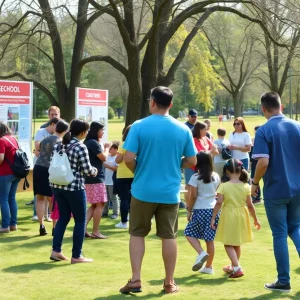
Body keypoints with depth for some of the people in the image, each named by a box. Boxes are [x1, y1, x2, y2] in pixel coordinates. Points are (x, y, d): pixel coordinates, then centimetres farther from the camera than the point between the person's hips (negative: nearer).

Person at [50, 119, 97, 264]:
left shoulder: (58, 144, 6)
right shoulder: (81, 147, -14)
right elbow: (87, 170, -13)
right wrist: (95, 171, 8)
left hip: (57, 186, 7)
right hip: (74, 188, -7)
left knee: (63, 217, 17)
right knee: (80, 220, 5)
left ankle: (56, 250, 14)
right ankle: (76, 256, 7)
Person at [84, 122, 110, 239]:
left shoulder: (88, 142, 15)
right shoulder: (94, 143, -14)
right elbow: (103, 158, -16)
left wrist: (103, 147, 12)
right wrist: (106, 147, 0)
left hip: (89, 178, 10)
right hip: (96, 178, -10)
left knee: (94, 205, 14)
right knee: (100, 204, -3)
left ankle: (83, 226, 4)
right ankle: (95, 232, -1)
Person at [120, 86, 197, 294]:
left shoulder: (139, 126, -9)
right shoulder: (183, 129, -1)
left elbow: (129, 159, -12)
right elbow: (192, 161, 2)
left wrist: (138, 171, 8)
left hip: (143, 190, -2)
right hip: (170, 192, 2)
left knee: (137, 234, 11)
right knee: (169, 236, 9)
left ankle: (135, 280, 8)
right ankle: (169, 282, 15)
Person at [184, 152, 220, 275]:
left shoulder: (195, 178, -9)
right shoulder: (216, 177, 6)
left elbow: (193, 196, -9)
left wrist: (189, 210, -1)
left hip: (200, 210, -5)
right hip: (213, 209, 5)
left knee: (189, 233, 11)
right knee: (210, 238, 8)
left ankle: (201, 253, -13)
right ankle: (209, 267, 13)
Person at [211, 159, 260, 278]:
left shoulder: (223, 186, -11)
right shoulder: (246, 187, -5)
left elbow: (219, 203, -15)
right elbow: (250, 205, -2)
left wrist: (213, 218, -8)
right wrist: (255, 219, 10)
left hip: (228, 217, -4)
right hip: (241, 216, 4)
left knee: (228, 244, 5)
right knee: (236, 244, 20)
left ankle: (237, 268, -11)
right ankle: (233, 266, 36)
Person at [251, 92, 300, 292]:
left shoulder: (264, 131, -12)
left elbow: (263, 163, -20)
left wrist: (255, 183, -3)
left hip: (275, 190, -4)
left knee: (280, 234, 5)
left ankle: (284, 281, 12)